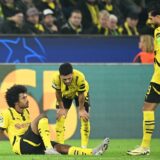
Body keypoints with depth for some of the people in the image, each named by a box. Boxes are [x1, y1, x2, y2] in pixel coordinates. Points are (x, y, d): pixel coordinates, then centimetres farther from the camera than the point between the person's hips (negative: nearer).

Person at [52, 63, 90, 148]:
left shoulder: (80, 77, -45)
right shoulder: (56, 78, -40)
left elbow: (81, 94, -26)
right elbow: (58, 93, -18)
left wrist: (81, 109, -14)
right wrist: (61, 108, -9)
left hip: (80, 92, -1)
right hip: (65, 93, 1)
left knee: (84, 117, -9)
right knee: (60, 117, -6)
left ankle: (84, 146, -3)